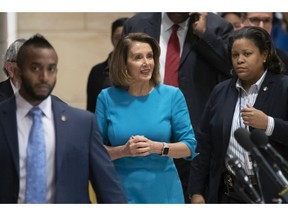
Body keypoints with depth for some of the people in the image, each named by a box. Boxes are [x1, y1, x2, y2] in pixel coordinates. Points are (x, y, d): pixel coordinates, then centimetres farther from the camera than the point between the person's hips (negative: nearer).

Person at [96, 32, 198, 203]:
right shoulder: (107, 98, -1)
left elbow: (189, 147, -2)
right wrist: (123, 151, -16)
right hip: (121, 192, 0)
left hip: (163, 192, 0)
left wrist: (157, 147, -18)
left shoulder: (172, 95, -2)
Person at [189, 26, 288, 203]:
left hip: (272, 192, -3)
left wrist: (268, 124, -22)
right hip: (228, 191, 3)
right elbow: (204, 144, 10)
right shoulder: (221, 92, 10)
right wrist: (196, 192, 6)